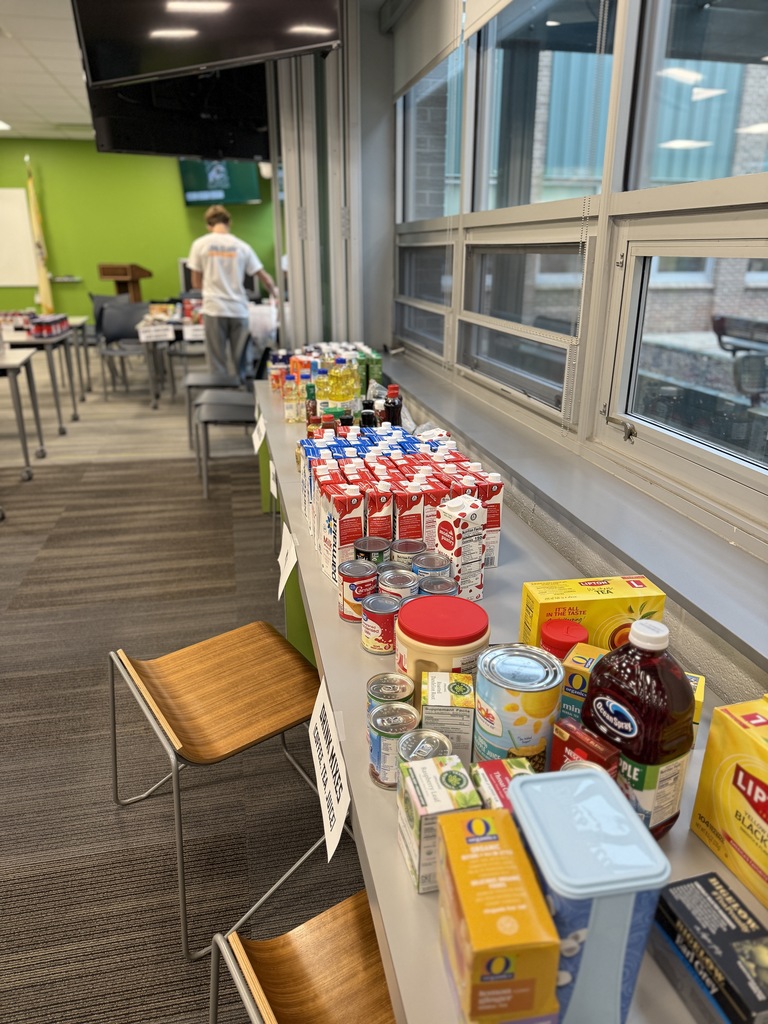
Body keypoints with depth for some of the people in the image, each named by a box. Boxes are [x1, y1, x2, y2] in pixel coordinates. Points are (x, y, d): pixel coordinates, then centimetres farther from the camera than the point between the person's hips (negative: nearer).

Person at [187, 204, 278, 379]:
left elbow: (196, 283, 7)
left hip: (214, 310, -1)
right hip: (238, 309, 1)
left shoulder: (200, 244, 2)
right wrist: (276, 295, 23)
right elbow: (265, 278, 5)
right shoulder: (241, 246, 5)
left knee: (218, 363, 3)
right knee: (242, 362, 9)